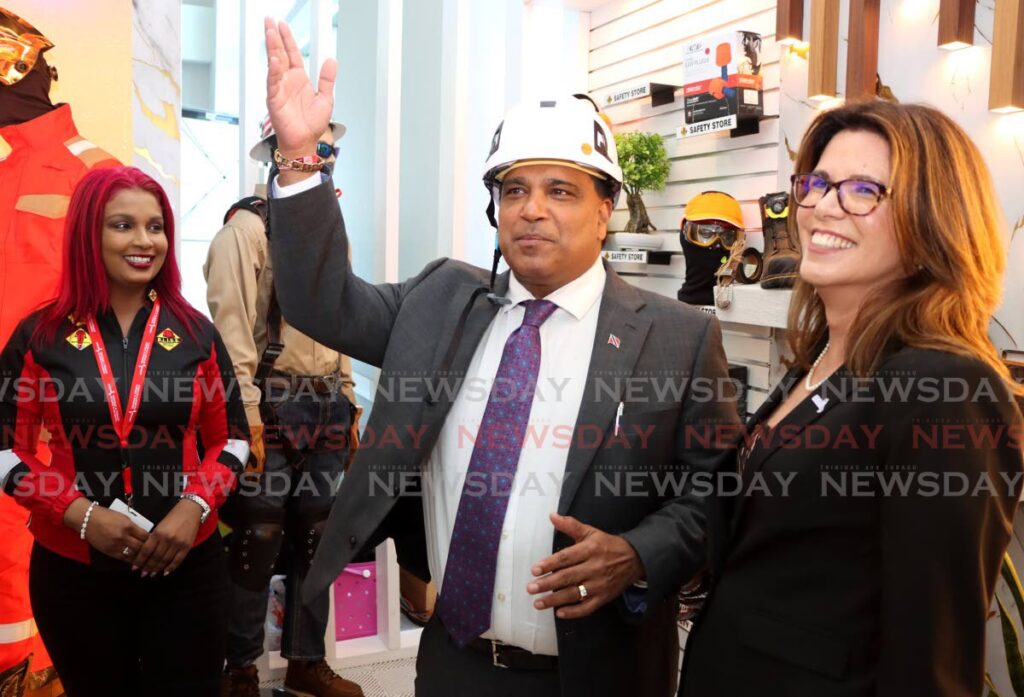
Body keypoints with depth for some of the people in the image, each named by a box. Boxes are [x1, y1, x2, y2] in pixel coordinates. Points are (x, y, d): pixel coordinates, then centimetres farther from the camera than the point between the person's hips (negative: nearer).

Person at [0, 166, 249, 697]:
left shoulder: (195, 333, 0)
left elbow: (231, 438, 4)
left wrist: (194, 508, -12)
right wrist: (82, 515, -13)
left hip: (187, 565, 0)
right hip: (72, 570, 0)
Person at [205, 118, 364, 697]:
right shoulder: (247, 226, -7)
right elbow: (232, 326, -13)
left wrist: (348, 408, 14)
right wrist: (247, 417, -18)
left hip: (327, 405, 7)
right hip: (273, 403, -6)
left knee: (316, 536, 13)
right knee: (258, 539, 2)